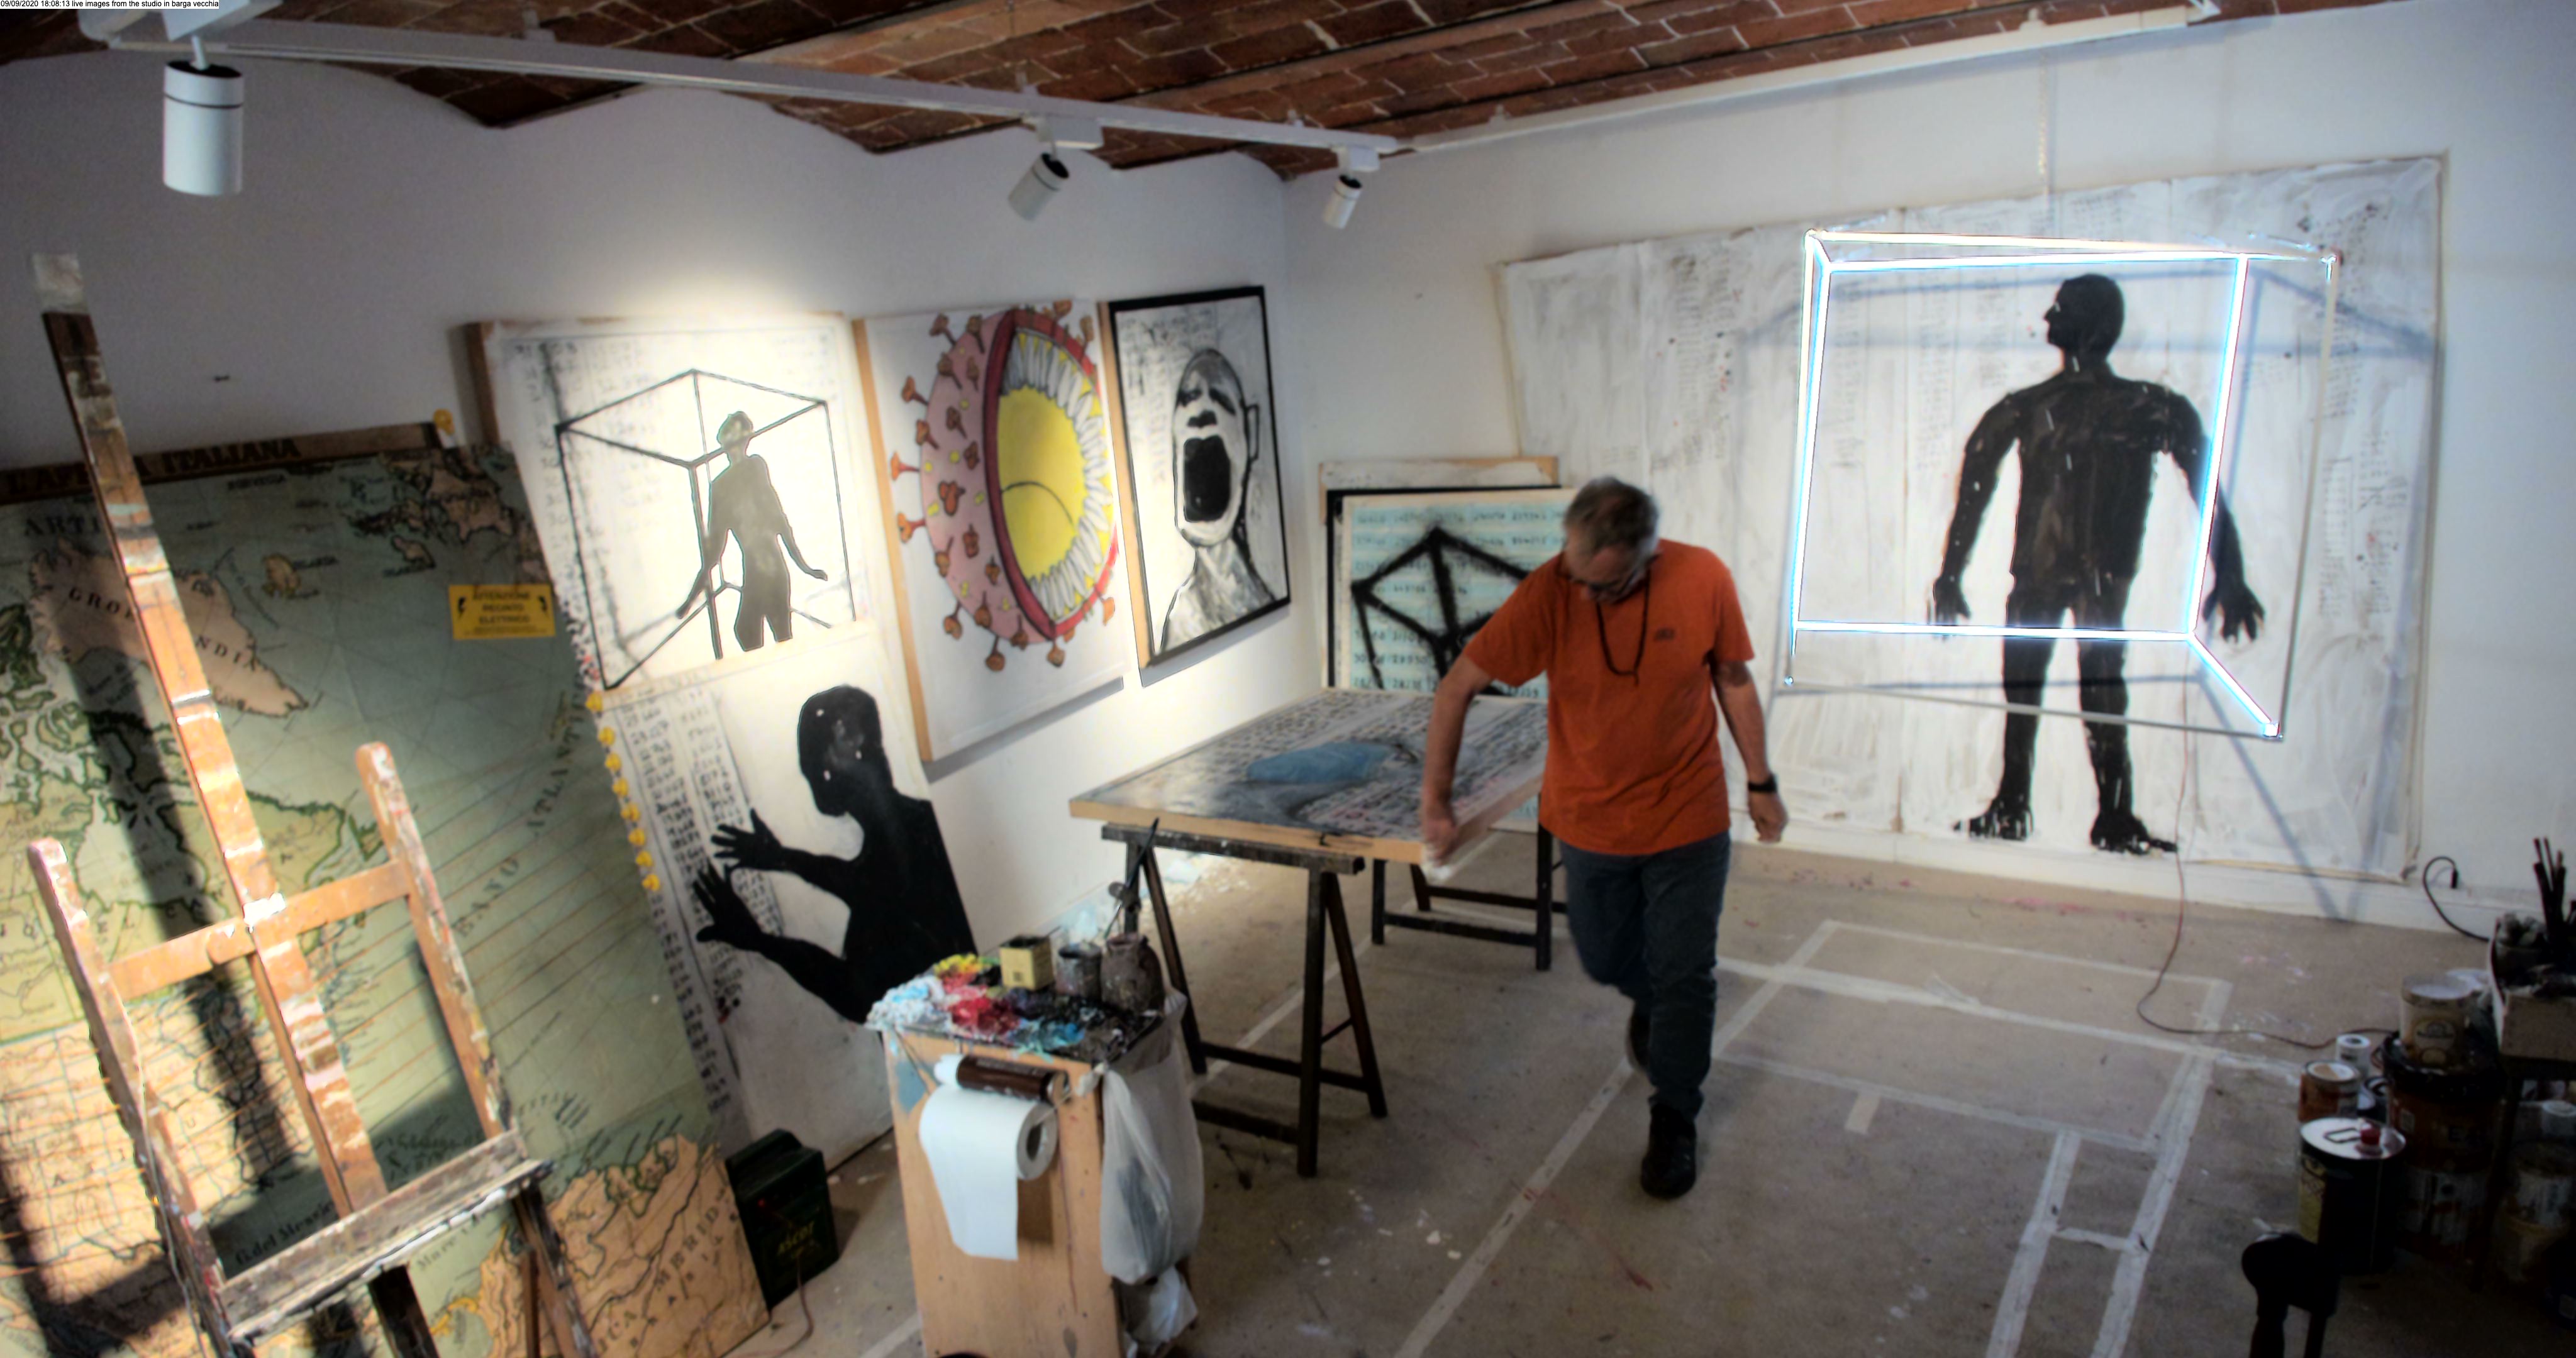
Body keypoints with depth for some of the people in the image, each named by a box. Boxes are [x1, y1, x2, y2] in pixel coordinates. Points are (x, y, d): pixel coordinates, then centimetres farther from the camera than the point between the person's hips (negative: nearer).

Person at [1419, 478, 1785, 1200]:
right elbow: (1458, 687, -15)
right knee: (1605, 958, 18)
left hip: (1687, 819, -1)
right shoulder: (1548, 592, -20)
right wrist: (1435, 802, -15)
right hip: (1590, 821, 1)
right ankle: (1651, 999, 54)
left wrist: (1760, 782, 4)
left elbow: (1734, 681, -1)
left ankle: (1674, 1116, 29)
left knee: (1684, 975, 7)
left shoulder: (1703, 579, -18)